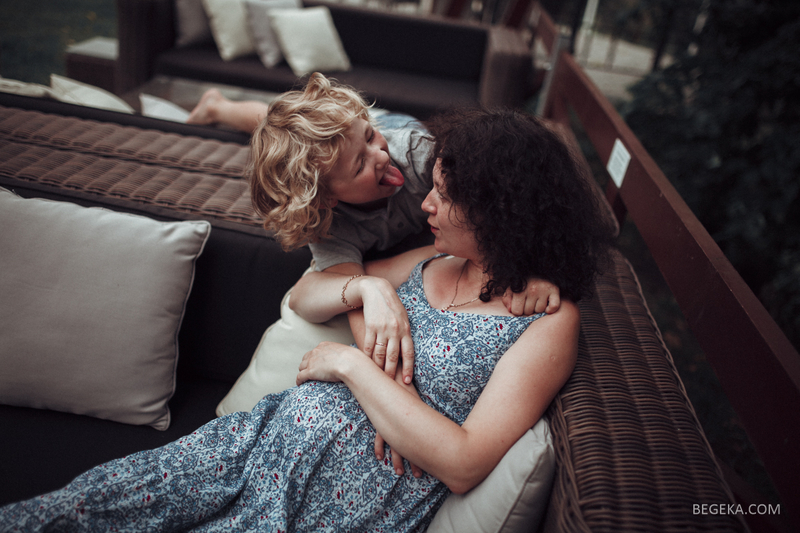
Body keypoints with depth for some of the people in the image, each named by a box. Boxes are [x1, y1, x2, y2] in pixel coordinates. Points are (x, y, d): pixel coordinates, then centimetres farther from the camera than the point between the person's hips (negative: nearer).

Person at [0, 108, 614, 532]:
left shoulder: (549, 321, -11)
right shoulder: (433, 261, 8)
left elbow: (463, 465, -18)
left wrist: (352, 363, -15)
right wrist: (365, 287, -7)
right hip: (281, 426, 6)